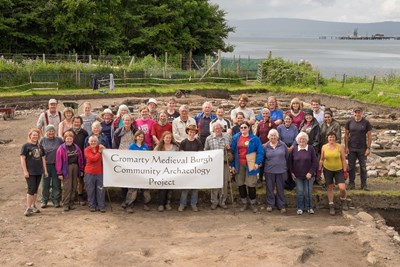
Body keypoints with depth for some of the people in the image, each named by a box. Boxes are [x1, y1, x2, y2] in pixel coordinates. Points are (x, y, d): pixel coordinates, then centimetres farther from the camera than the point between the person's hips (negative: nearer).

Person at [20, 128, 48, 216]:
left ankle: (33, 206, 24)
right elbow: (22, 159, -9)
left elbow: (43, 158, 16)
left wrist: (45, 170, 13)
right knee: (31, 189, -10)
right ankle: (28, 208, -6)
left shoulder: (40, 146, 12)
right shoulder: (26, 146, -5)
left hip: (39, 172, 6)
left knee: (36, 189, 13)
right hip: (30, 172, -6)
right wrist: (25, 171, -15)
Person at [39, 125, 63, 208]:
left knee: (56, 184, 4)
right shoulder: (43, 140, 4)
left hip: (56, 165, 0)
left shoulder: (59, 140, 2)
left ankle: (56, 201, 13)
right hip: (46, 165, 0)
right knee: (45, 184, 6)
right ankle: (44, 201, 16)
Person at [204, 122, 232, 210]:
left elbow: (232, 149, 17)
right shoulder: (209, 138, 2)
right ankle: (214, 202, 14)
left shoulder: (227, 137, 7)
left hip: (225, 163, 2)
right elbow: (206, 150, 8)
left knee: (224, 182, 5)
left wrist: (229, 148, -5)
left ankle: (222, 201, 17)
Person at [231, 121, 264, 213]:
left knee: (251, 185, 0)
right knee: (241, 184, 9)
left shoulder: (254, 138, -4)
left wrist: (257, 163, -13)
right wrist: (232, 165, 3)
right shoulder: (236, 138, 4)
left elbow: (260, 151, -4)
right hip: (239, 165, 3)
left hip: (250, 165, -3)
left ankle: (253, 203, 16)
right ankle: (244, 203, 23)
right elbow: (232, 151, 7)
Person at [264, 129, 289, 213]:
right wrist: (268, 165, 6)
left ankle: (281, 205, 18)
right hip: (269, 171, 0)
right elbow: (263, 158, 9)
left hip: (281, 171, 0)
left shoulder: (283, 145, 0)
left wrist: (284, 165, 7)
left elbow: (287, 156, 6)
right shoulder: (265, 147, 0)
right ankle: (270, 204, 21)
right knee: (270, 188, 8)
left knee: (280, 189, 8)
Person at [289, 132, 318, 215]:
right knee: (299, 192, 3)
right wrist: (292, 172, 4)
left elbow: (315, 162, -4)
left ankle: (309, 207, 19)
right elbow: (290, 161, 9)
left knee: (308, 192, 3)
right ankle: (300, 208, 16)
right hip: (298, 175, 1)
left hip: (308, 175, -1)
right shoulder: (294, 149, 2)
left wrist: (311, 172, -10)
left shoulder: (310, 149, -3)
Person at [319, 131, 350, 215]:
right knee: (330, 187, 9)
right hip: (327, 170, 2)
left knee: (342, 188, -12)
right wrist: (319, 170, 6)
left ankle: (343, 200, 20)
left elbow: (343, 160, -5)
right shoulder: (324, 147, -2)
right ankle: (331, 206, 22)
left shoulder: (340, 147, -8)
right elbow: (321, 160, 7)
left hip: (339, 170, -2)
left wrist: (345, 171, -8)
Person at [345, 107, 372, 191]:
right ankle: (351, 184, 15)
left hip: (362, 149, -1)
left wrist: (368, 148, -6)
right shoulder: (349, 122, 1)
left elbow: (369, 136, -1)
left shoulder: (366, 122, -3)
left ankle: (364, 185, 12)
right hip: (351, 148, 1)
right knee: (351, 167, 6)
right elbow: (346, 135, 5)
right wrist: (346, 147, -1)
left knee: (363, 167, 5)